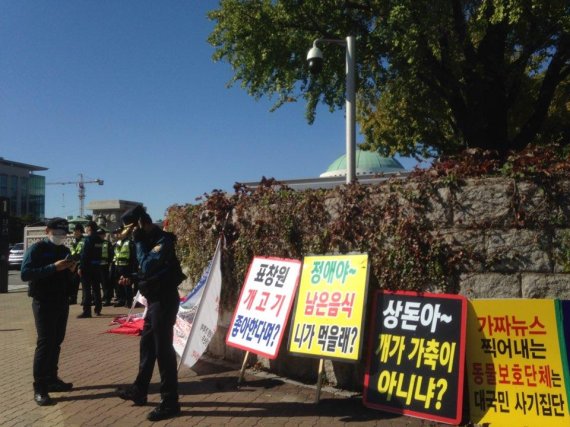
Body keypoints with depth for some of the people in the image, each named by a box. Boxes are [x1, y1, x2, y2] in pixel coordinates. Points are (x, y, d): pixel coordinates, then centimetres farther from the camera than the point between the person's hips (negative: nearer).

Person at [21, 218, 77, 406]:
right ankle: (39, 388, -3)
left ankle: (52, 379, 22)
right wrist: (53, 267, -25)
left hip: (62, 303, 6)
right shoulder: (36, 249, -7)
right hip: (43, 302, -6)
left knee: (56, 342, 11)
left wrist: (71, 270, -4)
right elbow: (25, 274, -19)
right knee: (45, 343, -8)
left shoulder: (65, 251, 13)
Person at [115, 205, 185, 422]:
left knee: (163, 349, -5)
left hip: (164, 300, -10)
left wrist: (138, 241, -15)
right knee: (147, 344, 19)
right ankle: (139, 390, 34)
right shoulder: (151, 240, 12)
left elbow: (147, 266, -23)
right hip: (155, 299, 10)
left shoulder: (163, 240, -17)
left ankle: (170, 402, 3)